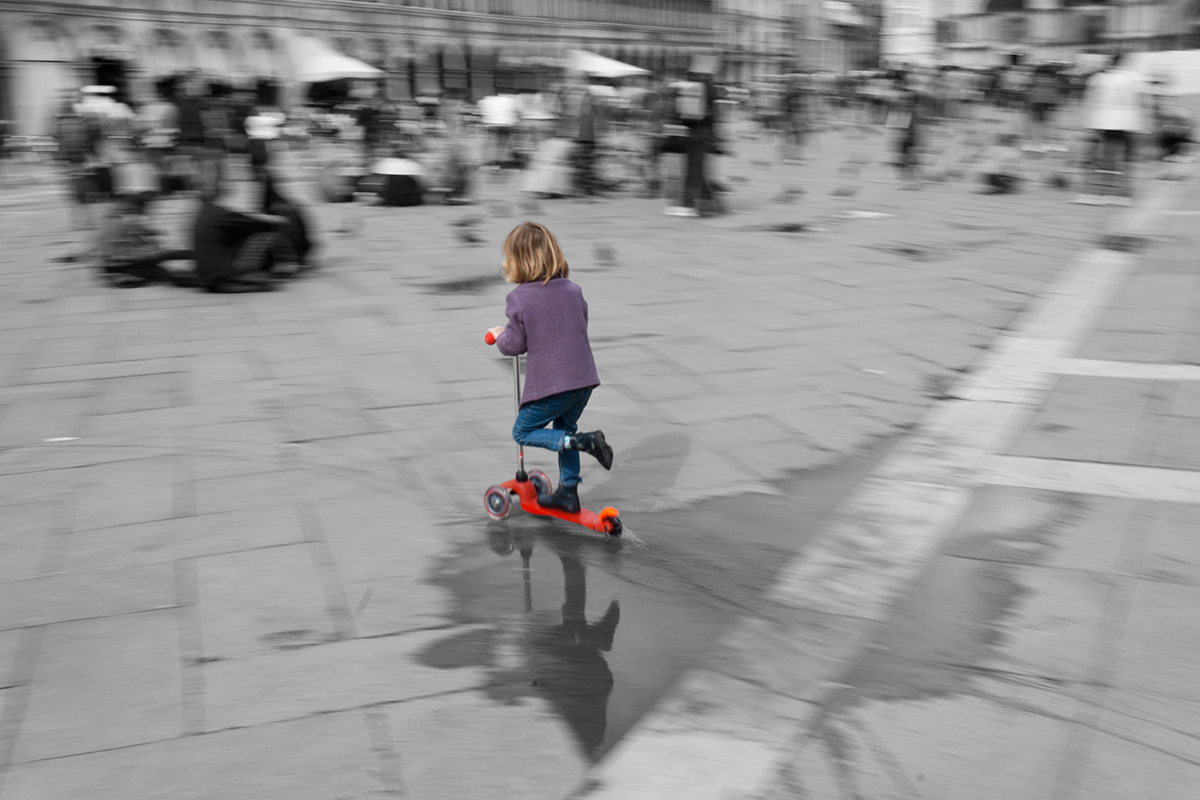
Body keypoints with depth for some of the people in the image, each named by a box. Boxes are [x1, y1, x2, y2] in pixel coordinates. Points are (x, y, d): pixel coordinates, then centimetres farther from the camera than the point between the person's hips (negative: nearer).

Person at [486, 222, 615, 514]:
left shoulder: (518, 298, -9)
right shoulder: (573, 290, 6)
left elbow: (514, 345, -5)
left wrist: (500, 335, 17)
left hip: (549, 383, -6)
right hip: (584, 379, 6)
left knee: (523, 432, 12)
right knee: (564, 428, 26)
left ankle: (584, 442, -8)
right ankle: (568, 493, 27)